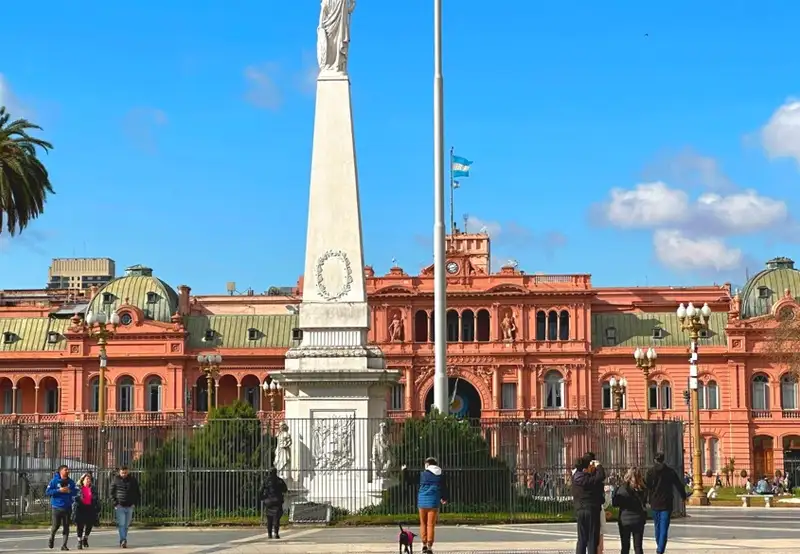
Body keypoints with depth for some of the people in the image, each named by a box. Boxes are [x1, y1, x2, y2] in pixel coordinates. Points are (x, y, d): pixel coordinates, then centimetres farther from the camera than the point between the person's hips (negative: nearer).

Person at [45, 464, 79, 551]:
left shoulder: (71, 482, 7)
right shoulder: (54, 481, -3)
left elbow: (75, 492, 9)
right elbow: (47, 492, -7)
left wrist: (69, 491, -11)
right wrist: (59, 490, -16)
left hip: (67, 507, 3)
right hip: (57, 507, -3)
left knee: (66, 526, 0)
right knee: (56, 525, -2)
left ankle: (64, 545, 5)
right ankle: (51, 538, 29)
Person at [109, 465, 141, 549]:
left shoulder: (133, 480, 5)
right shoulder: (116, 480, -1)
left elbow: (137, 493, 11)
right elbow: (111, 493, 2)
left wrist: (135, 503, 0)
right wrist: (115, 503, -8)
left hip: (130, 506, 3)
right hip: (119, 506, -3)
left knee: (126, 525, 10)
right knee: (121, 524, -13)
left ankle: (123, 540, 21)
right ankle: (123, 540, -18)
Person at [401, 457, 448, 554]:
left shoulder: (422, 474, -3)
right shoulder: (441, 475, 3)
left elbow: (408, 479, 1)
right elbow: (444, 488, 12)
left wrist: (404, 470, 20)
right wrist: (444, 499, 32)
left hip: (422, 502, 0)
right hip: (434, 502, 0)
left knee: (423, 524, 14)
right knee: (431, 525, 2)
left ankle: (424, 545, 12)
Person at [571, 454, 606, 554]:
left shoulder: (576, 476, 4)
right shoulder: (588, 478, -17)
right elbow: (601, 477, -25)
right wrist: (598, 466, -9)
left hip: (579, 510, 7)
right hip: (592, 509, -7)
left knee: (581, 539, 11)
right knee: (592, 540, 0)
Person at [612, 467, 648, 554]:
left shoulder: (622, 489, -15)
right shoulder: (643, 489, -7)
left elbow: (614, 503, -7)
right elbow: (645, 502, 7)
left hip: (625, 520, -2)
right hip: (638, 520, 2)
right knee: (638, 547, 8)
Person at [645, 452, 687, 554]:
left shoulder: (651, 471, -3)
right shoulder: (670, 471, 0)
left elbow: (647, 486, -9)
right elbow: (679, 485, 6)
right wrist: (684, 496, 21)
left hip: (655, 503, 1)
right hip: (667, 503, -1)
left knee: (657, 526, 19)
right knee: (664, 528, -4)